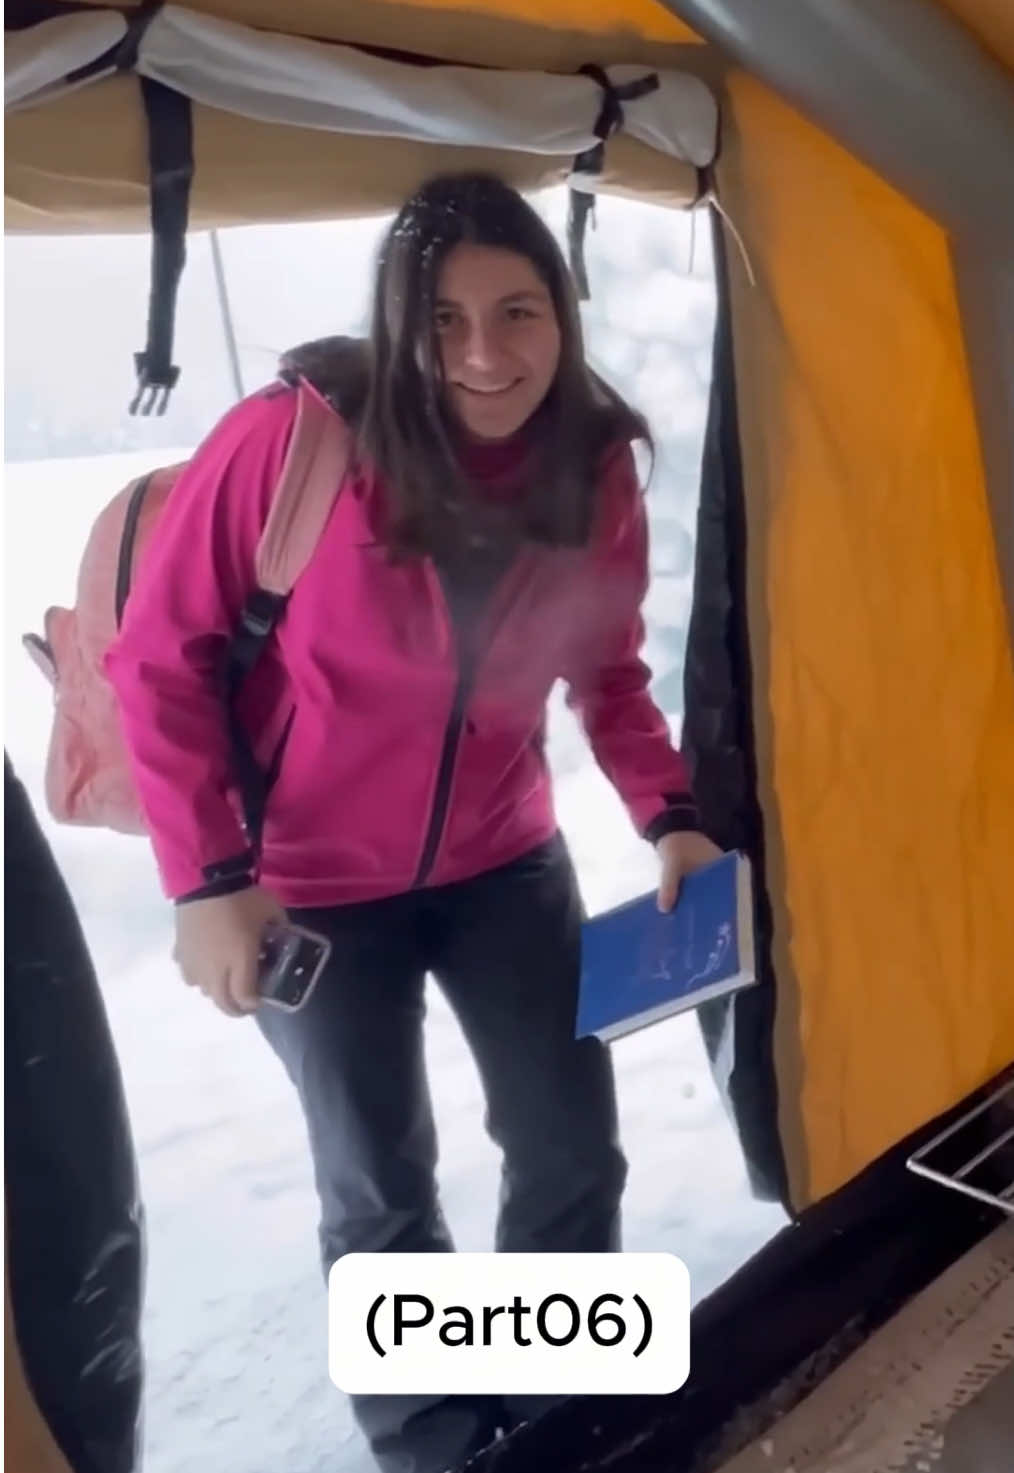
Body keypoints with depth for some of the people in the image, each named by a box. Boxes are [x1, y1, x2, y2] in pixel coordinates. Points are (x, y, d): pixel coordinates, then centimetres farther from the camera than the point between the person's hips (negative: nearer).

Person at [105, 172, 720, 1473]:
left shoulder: (594, 469, -10)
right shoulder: (293, 440, -24)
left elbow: (609, 674, 5)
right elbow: (160, 658, -15)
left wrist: (668, 814, -10)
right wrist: (206, 877, -18)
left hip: (503, 864, 4)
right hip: (314, 887, -3)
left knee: (573, 1148, 12)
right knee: (381, 1189, 11)